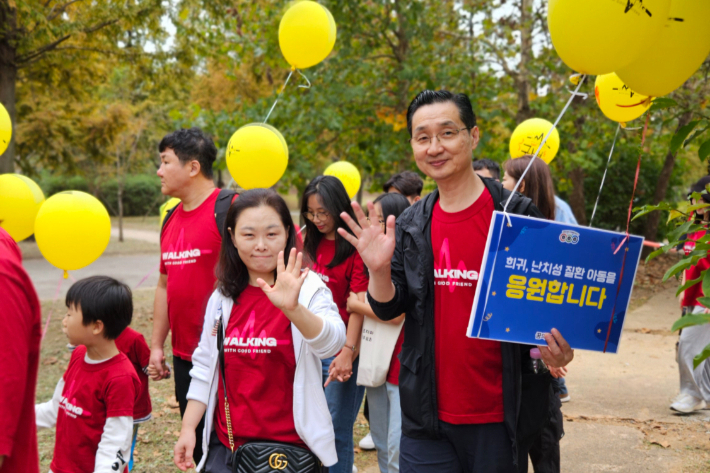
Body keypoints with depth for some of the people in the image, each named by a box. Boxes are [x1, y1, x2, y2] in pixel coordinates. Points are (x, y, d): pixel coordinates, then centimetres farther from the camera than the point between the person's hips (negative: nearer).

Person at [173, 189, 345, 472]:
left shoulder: (308, 290, -9)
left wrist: (292, 308, -44)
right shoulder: (222, 298, 4)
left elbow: (331, 342, -28)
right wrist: (187, 428, 4)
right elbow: (205, 368, 10)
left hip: (290, 446, -3)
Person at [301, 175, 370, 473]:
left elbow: (359, 304, -14)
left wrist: (348, 351, -20)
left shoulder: (355, 247, -9)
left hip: (339, 351, -6)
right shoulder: (311, 244, 12)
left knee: (337, 430, 0)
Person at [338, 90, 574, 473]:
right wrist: (379, 269, -13)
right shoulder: (411, 225, 6)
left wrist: (556, 351, -21)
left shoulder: (518, 215, -7)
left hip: (499, 417, -3)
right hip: (427, 416, 3)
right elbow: (389, 309, 6)